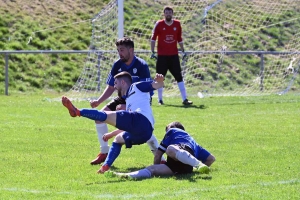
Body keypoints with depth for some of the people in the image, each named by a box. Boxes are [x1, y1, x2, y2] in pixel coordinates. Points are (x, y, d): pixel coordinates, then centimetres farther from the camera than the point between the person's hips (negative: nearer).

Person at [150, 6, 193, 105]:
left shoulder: (177, 24, 6)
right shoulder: (159, 24, -3)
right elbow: (153, 38, -2)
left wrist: (183, 51, 14)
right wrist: (153, 52, -8)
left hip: (174, 55, 2)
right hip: (162, 56, -2)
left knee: (179, 77, -1)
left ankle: (184, 99, -1)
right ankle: (160, 100, 10)